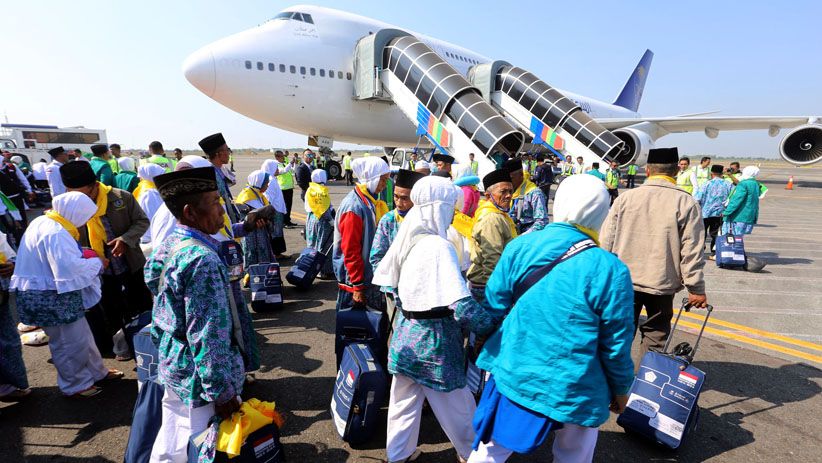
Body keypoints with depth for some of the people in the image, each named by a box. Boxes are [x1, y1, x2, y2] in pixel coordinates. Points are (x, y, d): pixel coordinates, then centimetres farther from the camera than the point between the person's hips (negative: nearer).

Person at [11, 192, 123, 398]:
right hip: (50, 297, -10)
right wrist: (97, 263, -18)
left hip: (50, 294, 10)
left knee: (81, 334, 20)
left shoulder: (43, 221, 7)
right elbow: (70, 267, -34)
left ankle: (96, 372, 34)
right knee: (70, 342, 5)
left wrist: (86, 257, 2)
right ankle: (75, 386, 23)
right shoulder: (55, 233, -25)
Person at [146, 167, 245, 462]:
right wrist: (223, 393, -19)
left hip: (172, 370, 9)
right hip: (199, 382, -9)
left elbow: (159, 319, 13)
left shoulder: (168, 247, 2)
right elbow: (208, 338, -27)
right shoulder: (201, 259, -27)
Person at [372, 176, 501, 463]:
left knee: (404, 398, 20)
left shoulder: (407, 239, -1)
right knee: (454, 401, 16)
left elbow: (384, 277, 10)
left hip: (406, 331, 7)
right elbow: (461, 305, -30)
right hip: (434, 337, -7)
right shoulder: (439, 246, -25)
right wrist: (492, 326, -17)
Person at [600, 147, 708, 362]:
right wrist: (696, 289, -1)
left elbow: (606, 241, -1)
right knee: (655, 337, 12)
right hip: (662, 282, -2)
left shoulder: (625, 197, -3)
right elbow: (692, 251, -9)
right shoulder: (686, 203, -7)